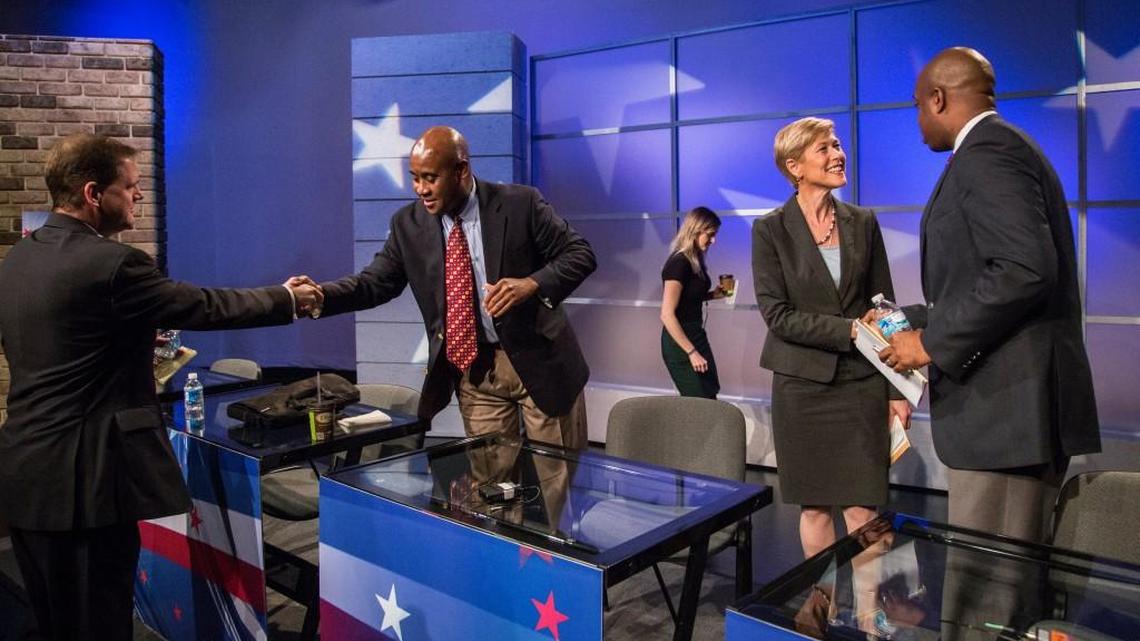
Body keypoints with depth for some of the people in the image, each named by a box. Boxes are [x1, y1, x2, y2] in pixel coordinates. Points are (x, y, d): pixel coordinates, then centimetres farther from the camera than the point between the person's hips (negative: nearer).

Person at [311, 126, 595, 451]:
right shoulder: (408, 223, 0)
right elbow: (375, 282, 1)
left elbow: (580, 253, -8)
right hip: (472, 370, 3)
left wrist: (533, 284, -26)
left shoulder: (521, 204, -10)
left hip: (538, 361, -2)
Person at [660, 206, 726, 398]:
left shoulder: (695, 260, 6)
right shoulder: (678, 263, -20)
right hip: (680, 342, -9)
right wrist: (691, 352, -23)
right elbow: (667, 315, -24)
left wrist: (712, 295, 3)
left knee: (710, 398, 12)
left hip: (696, 335, 9)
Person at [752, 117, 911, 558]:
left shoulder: (863, 223, 6)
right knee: (813, 507, 8)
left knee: (863, 506, 1)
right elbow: (777, 314, -9)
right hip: (803, 384, -2)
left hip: (862, 382, 2)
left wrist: (897, 390, 4)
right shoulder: (770, 230, -2)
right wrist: (849, 330, -17)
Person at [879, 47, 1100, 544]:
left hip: (1006, 404, -10)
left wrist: (933, 342, -16)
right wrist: (912, 320, 19)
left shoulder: (985, 152, -11)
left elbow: (1025, 269, -24)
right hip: (1015, 404, 10)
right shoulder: (1003, 147, 20)